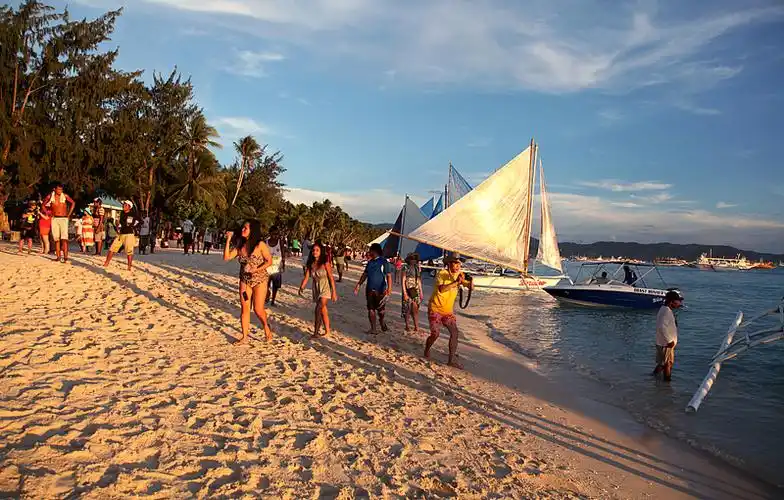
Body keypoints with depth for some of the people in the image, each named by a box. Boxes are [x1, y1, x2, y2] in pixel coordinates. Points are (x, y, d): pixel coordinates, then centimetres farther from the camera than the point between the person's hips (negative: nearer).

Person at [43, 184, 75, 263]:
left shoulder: (65, 196, 0)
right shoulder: (50, 196, 3)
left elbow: (73, 203, 12)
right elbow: (43, 205, 17)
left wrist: (69, 214, 6)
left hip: (64, 219, -2)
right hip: (54, 219, 2)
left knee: (64, 238, -12)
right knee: (56, 239, 5)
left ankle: (65, 257, -17)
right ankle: (58, 256, 9)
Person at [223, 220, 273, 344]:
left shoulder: (260, 244, -12)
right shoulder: (240, 245, 3)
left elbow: (269, 261, -10)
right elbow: (226, 257, -3)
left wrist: (255, 270, -20)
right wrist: (228, 239, -7)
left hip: (260, 280, -5)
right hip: (244, 280, 5)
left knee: (258, 309, -4)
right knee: (244, 308, 4)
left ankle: (266, 327, 25)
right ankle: (245, 337, 13)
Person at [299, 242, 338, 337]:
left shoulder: (325, 263, -13)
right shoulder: (311, 264, 1)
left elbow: (331, 277, -12)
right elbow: (306, 277, -2)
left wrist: (334, 292, -13)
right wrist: (301, 287, -19)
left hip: (325, 287, -5)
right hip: (316, 288, 5)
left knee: (319, 308, -17)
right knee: (322, 310, 12)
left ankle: (316, 331, -8)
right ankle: (327, 331, 22)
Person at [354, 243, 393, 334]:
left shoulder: (384, 262, -7)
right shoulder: (370, 262, 11)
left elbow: (388, 276, -13)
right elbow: (364, 275, 19)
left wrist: (389, 288, -25)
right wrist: (358, 285, 13)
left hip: (380, 290, -5)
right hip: (370, 289, 5)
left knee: (380, 309, 5)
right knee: (371, 309, 1)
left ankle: (381, 321, 35)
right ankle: (373, 329, 6)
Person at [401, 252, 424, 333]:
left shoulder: (417, 268, 10)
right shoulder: (405, 268, -6)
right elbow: (402, 281, -8)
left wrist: (421, 292, 14)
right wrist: (405, 293, -13)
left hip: (416, 291, 4)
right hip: (408, 290, -4)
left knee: (415, 309, -2)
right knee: (407, 309, 3)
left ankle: (416, 326, -2)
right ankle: (407, 325, 16)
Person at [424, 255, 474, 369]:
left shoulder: (459, 275, 0)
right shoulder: (442, 274, -19)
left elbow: (470, 287, -10)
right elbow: (441, 289, -35)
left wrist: (470, 281, -33)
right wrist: (456, 282, -43)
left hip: (448, 310, 5)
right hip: (435, 309, -5)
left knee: (454, 332, -8)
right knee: (435, 334, -4)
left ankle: (452, 359, -3)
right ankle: (427, 350, 28)